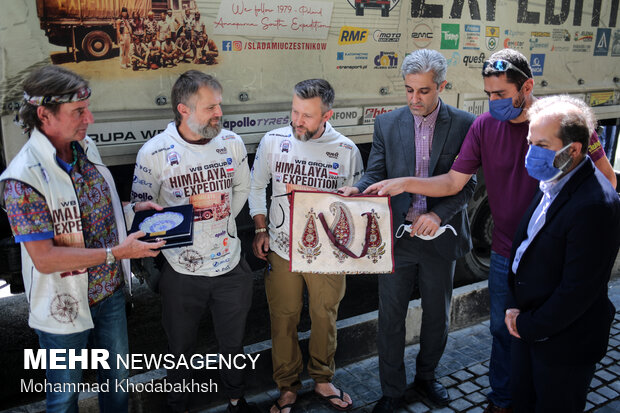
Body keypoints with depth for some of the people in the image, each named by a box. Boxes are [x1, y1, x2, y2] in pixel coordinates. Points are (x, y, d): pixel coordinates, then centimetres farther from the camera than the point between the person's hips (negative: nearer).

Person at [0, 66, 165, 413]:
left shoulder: (87, 148, -1)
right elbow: (44, 259, -25)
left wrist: (130, 209, -3)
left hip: (111, 292, 7)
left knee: (118, 377, 24)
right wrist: (116, 253, -26)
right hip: (65, 309, -6)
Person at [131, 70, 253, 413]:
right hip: (182, 271, -2)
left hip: (230, 266, 3)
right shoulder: (155, 152, -15)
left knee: (233, 342, 22)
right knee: (181, 348, 18)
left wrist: (222, 223, 5)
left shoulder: (232, 142, -5)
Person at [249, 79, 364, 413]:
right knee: (283, 320, 12)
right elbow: (256, 187, 7)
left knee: (325, 318, 15)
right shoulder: (273, 141, -5)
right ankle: (287, 386, 33)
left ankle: (322, 379, 39)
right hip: (282, 251, 0)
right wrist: (260, 230, 1)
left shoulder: (346, 150, -6)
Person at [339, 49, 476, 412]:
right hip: (397, 236, 0)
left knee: (437, 316, 18)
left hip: (440, 236, 0)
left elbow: (467, 183, -5)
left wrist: (439, 215, -19)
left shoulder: (464, 125, -5)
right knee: (391, 318, 9)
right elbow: (376, 175, -2)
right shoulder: (387, 124, -1)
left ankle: (426, 376, 44)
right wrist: (357, 190, -23)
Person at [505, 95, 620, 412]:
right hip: (527, 324, 8)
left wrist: (530, 325, -13)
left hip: (564, 339, -7)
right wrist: (514, 304, 0)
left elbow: (578, 289, -25)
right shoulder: (551, 181, 0)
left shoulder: (594, 205, -27)